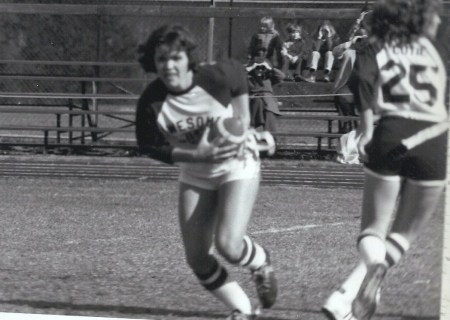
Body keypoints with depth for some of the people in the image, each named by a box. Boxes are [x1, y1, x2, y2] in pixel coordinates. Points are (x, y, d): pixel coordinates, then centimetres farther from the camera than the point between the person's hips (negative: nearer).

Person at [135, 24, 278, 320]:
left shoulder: (215, 78, -24)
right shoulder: (151, 103, -21)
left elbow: (239, 72, -1)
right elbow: (151, 148, -12)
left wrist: (243, 121, -7)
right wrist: (199, 155, -26)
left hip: (237, 165, -3)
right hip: (194, 176, 3)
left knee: (228, 245, -20)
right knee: (197, 259, 0)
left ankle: (261, 263, 16)